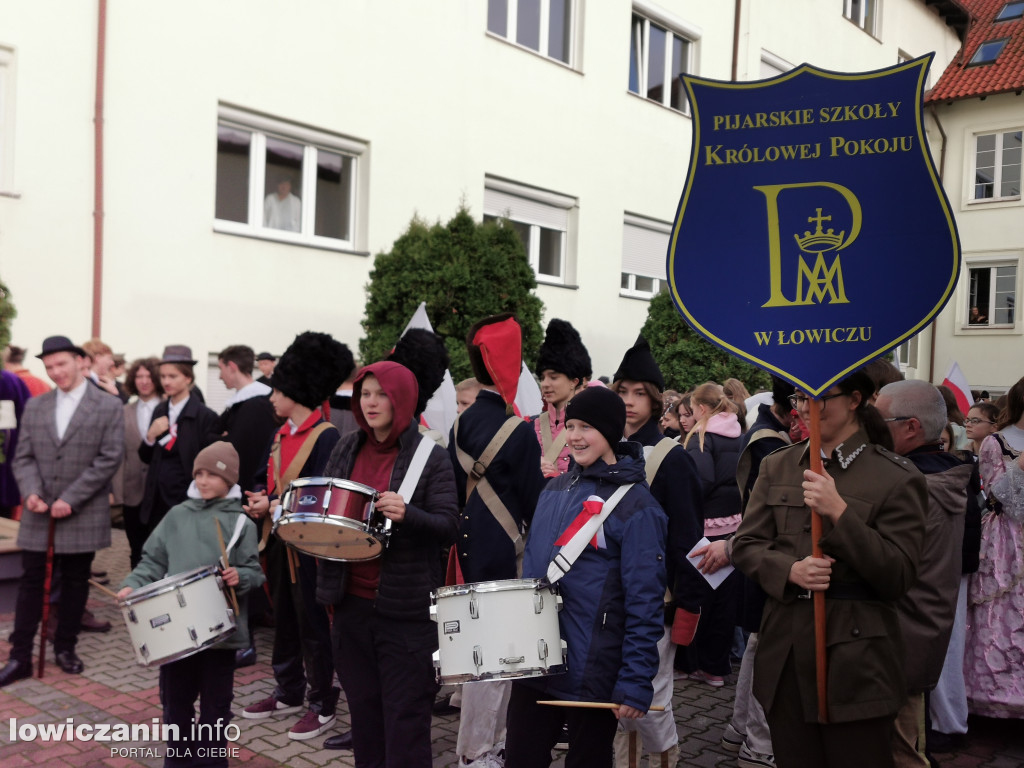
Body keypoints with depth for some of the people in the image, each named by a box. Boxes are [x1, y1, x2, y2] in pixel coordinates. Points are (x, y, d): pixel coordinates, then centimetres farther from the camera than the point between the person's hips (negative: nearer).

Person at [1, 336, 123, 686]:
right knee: (31, 581, 5)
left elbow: (109, 459, -10)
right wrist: (31, 492, -12)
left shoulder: (108, 407, -4)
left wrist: (70, 499, -15)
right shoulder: (34, 406, 9)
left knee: (75, 581, 8)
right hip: (38, 514, 3)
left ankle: (65, 648, 23)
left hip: (83, 515, -2)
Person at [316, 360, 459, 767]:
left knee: (405, 716, 2)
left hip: (406, 608, -5)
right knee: (362, 705, 16)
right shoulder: (346, 448, 8)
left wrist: (407, 514, -29)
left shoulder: (432, 458, -7)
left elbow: (448, 528, -11)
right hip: (351, 600, 5)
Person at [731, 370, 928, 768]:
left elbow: (898, 576, -11)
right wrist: (790, 570, -14)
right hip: (785, 654, 4)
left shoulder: (896, 478, -6)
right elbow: (745, 545, 6)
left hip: (856, 659, -4)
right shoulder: (777, 466, 8)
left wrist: (839, 512, -21)